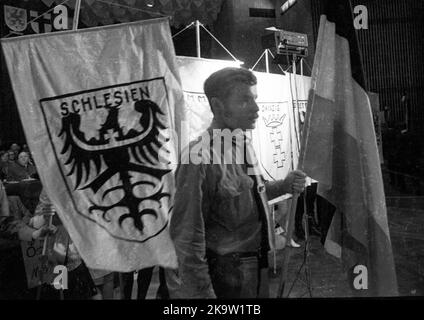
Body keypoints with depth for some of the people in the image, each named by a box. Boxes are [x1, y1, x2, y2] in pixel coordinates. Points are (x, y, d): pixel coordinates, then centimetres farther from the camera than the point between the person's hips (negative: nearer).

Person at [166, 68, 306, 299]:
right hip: (224, 276, -8)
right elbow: (187, 238, -24)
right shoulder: (201, 159, -25)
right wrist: (203, 293, -20)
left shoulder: (243, 143, 1)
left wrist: (284, 186, 1)